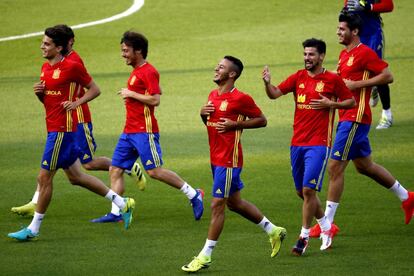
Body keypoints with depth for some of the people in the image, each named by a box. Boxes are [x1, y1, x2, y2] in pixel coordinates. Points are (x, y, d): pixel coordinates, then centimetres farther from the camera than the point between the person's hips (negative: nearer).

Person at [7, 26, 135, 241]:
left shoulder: (72, 67, -12)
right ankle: (122, 203, 22)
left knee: (44, 178, -5)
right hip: (54, 128, 9)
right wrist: (39, 93, 1)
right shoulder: (45, 68, 13)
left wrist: (76, 103, -16)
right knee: (75, 177, 14)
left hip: (62, 129, -9)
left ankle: (33, 229, 3)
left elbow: (95, 89, -4)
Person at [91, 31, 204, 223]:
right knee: (115, 170, 4)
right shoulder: (136, 71, 16)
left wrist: (131, 94, -15)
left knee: (154, 171, -10)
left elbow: (155, 99, -22)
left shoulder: (148, 72, -13)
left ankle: (193, 194, 1)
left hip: (144, 131, -10)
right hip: (129, 131, 10)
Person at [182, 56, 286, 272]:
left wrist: (235, 124, -17)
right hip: (215, 158, 9)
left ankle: (205, 256, -4)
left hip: (229, 160, -9)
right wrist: (203, 113, 2)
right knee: (234, 202, 18)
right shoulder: (213, 96, 11)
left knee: (217, 205, -7)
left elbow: (262, 120, -7)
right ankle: (273, 231, 33)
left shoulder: (240, 99, -13)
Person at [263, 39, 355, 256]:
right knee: (302, 192, 11)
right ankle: (326, 227, 31)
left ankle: (304, 236, -3)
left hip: (319, 144, -5)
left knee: (309, 190, -12)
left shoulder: (332, 80, -3)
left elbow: (351, 102, 5)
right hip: (297, 143, 5)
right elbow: (275, 93, -3)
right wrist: (267, 83, -24)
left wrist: (330, 104, -11)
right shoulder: (298, 78, 8)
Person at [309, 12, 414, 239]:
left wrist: (356, 84, -18)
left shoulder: (365, 53, -12)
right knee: (364, 165, 20)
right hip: (346, 117, 10)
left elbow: (387, 76, -14)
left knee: (335, 166, -11)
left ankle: (327, 221, -8)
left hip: (355, 118, -10)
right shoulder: (344, 54, 15)